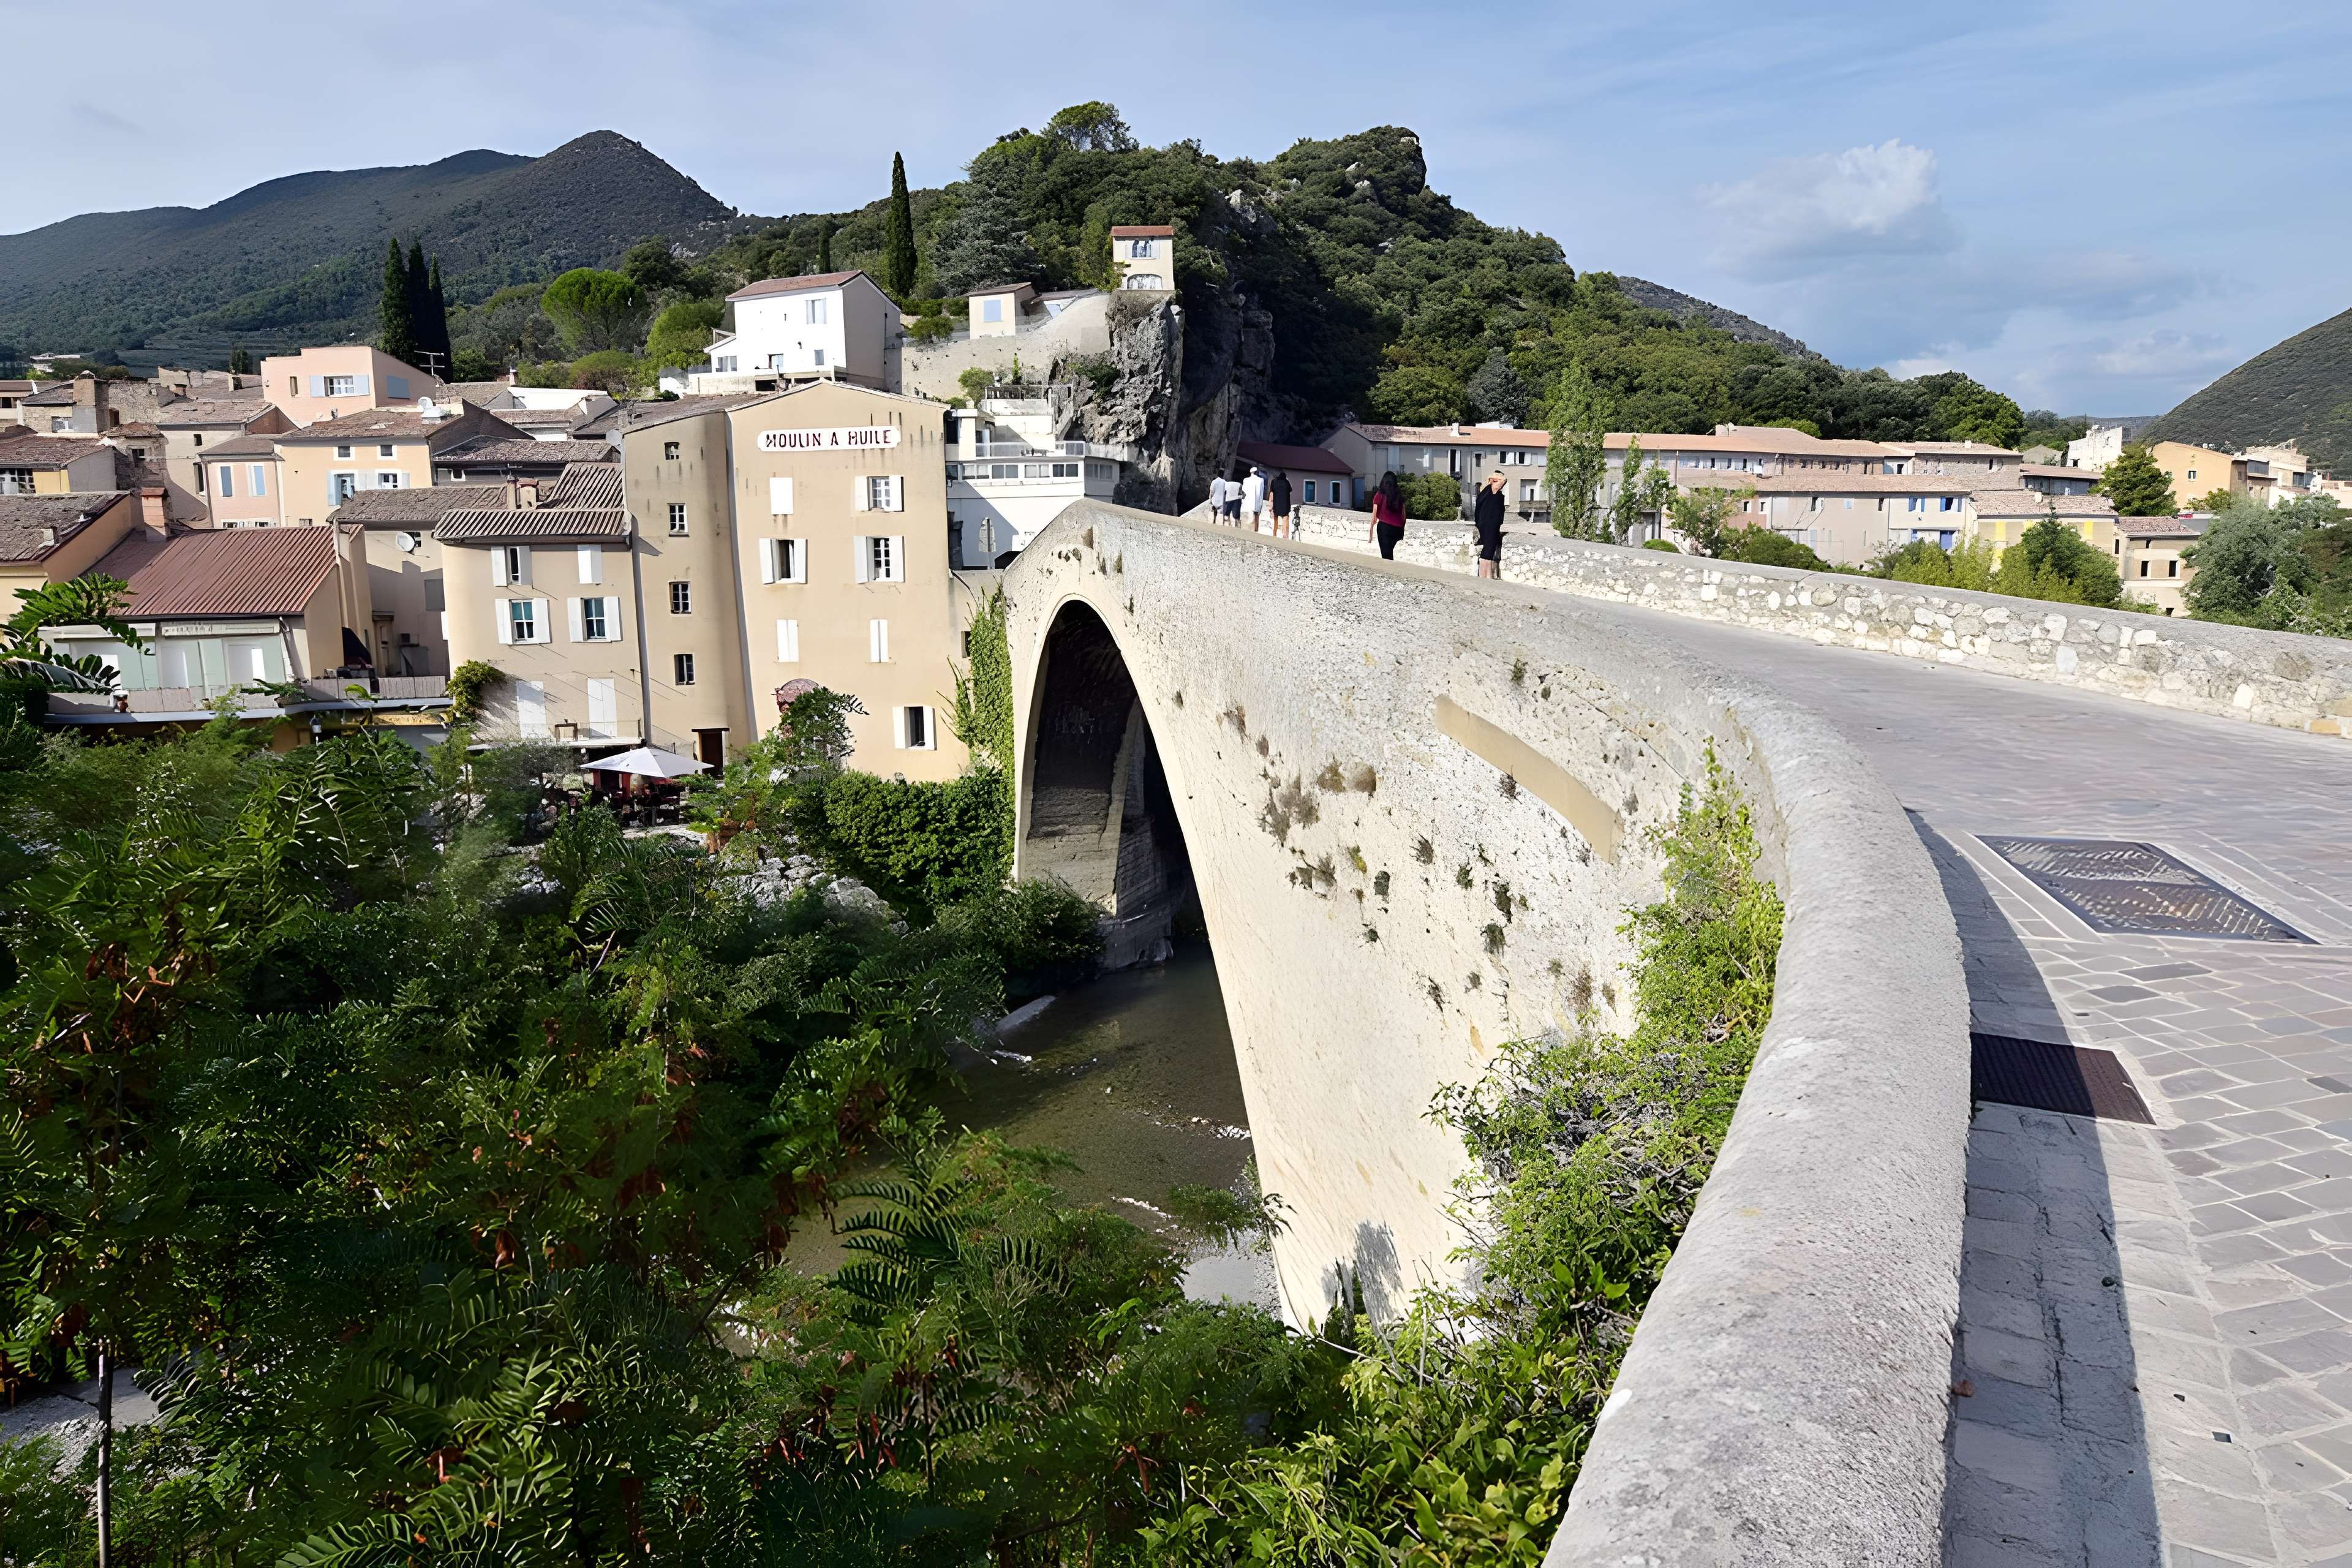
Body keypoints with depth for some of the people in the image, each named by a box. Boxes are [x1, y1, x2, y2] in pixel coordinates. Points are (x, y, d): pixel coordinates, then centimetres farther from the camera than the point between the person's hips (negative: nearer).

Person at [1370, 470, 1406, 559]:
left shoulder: (1380, 495, -3)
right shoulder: (1400, 495, 6)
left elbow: (1375, 514, -3)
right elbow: (1403, 515, 8)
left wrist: (1371, 531, 4)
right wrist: (1402, 531, 17)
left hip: (1384, 526, -4)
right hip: (1398, 528, 4)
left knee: (1386, 554, -2)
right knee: (1390, 551, 21)